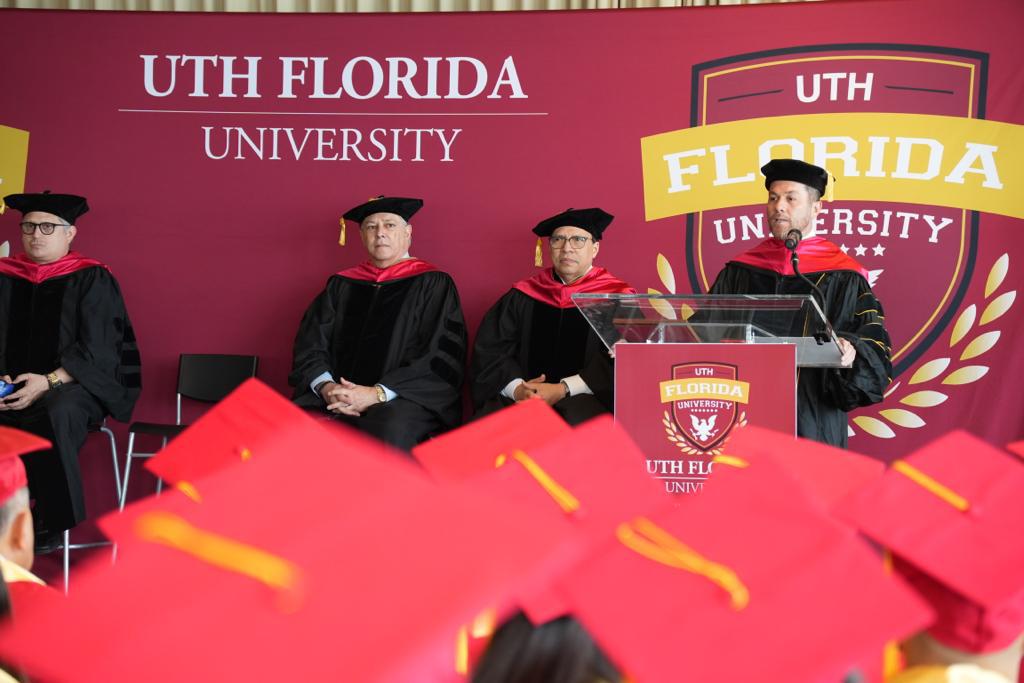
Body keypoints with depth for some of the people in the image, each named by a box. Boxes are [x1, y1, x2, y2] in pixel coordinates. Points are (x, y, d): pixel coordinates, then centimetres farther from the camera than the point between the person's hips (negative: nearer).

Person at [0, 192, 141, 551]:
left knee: (55, 412, -37)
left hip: (75, 385, -3)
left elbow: (95, 350, -8)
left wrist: (48, 382, -20)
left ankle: (53, 522, -22)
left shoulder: (92, 279, -1)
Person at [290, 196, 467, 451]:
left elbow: (441, 357, -3)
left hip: (402, 399, -3)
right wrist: (326, 387, -9)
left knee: (388, 431, -37)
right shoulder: (341, 285, 19)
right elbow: (310, 344, 13)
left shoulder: (432, 284, 7)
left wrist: (378, 394, -14)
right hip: (335, 400, 3)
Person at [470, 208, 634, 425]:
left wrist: (562, 390, -17)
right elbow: (490, 349, 7)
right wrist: (517, 389, -13)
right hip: (519, 399, 2)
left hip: (586, 399, -2)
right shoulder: (523, 296, 13)